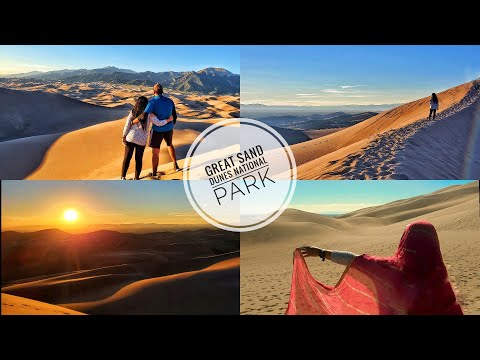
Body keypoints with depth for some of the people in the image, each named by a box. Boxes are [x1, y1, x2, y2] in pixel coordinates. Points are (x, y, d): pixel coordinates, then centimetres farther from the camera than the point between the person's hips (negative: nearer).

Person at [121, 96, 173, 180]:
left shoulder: (132, 112, 0)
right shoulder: (149, 114, -6)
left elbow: (127, 126, -1)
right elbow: (158, 123, -7)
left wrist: (123, 137, 6)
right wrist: (169, 120, 7)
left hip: (130, 138, 1)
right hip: (141, 140, -1)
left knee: (127, 158, 9)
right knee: (139, 159, 12)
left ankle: (123, 177, 10)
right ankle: (137, 178, 19)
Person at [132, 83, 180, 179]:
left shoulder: (152, 102, -17)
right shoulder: (170, 101, 0)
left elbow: (144, 116, -28)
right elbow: (174, 116, 9)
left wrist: (132, 122, -17)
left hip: (157, 130, -5)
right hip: (168, 129, 5)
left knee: (155, 152, 8)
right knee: (169, 144, 31)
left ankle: (154, 173, 17)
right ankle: (175, 166, 30)